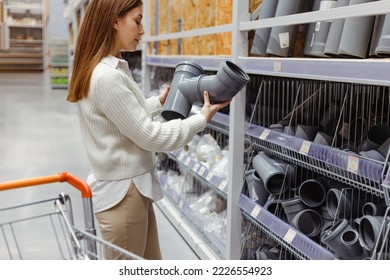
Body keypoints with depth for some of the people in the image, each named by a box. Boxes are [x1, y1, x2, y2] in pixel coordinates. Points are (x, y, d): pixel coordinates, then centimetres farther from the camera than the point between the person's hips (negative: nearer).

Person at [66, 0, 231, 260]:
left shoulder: (107, 69, 7)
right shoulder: (107, 76, -24)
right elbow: (150, 135, -20)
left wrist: (160, 102, 14)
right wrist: (202, 118, -12)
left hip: (134, 187, 9)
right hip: (123, 193, -9)